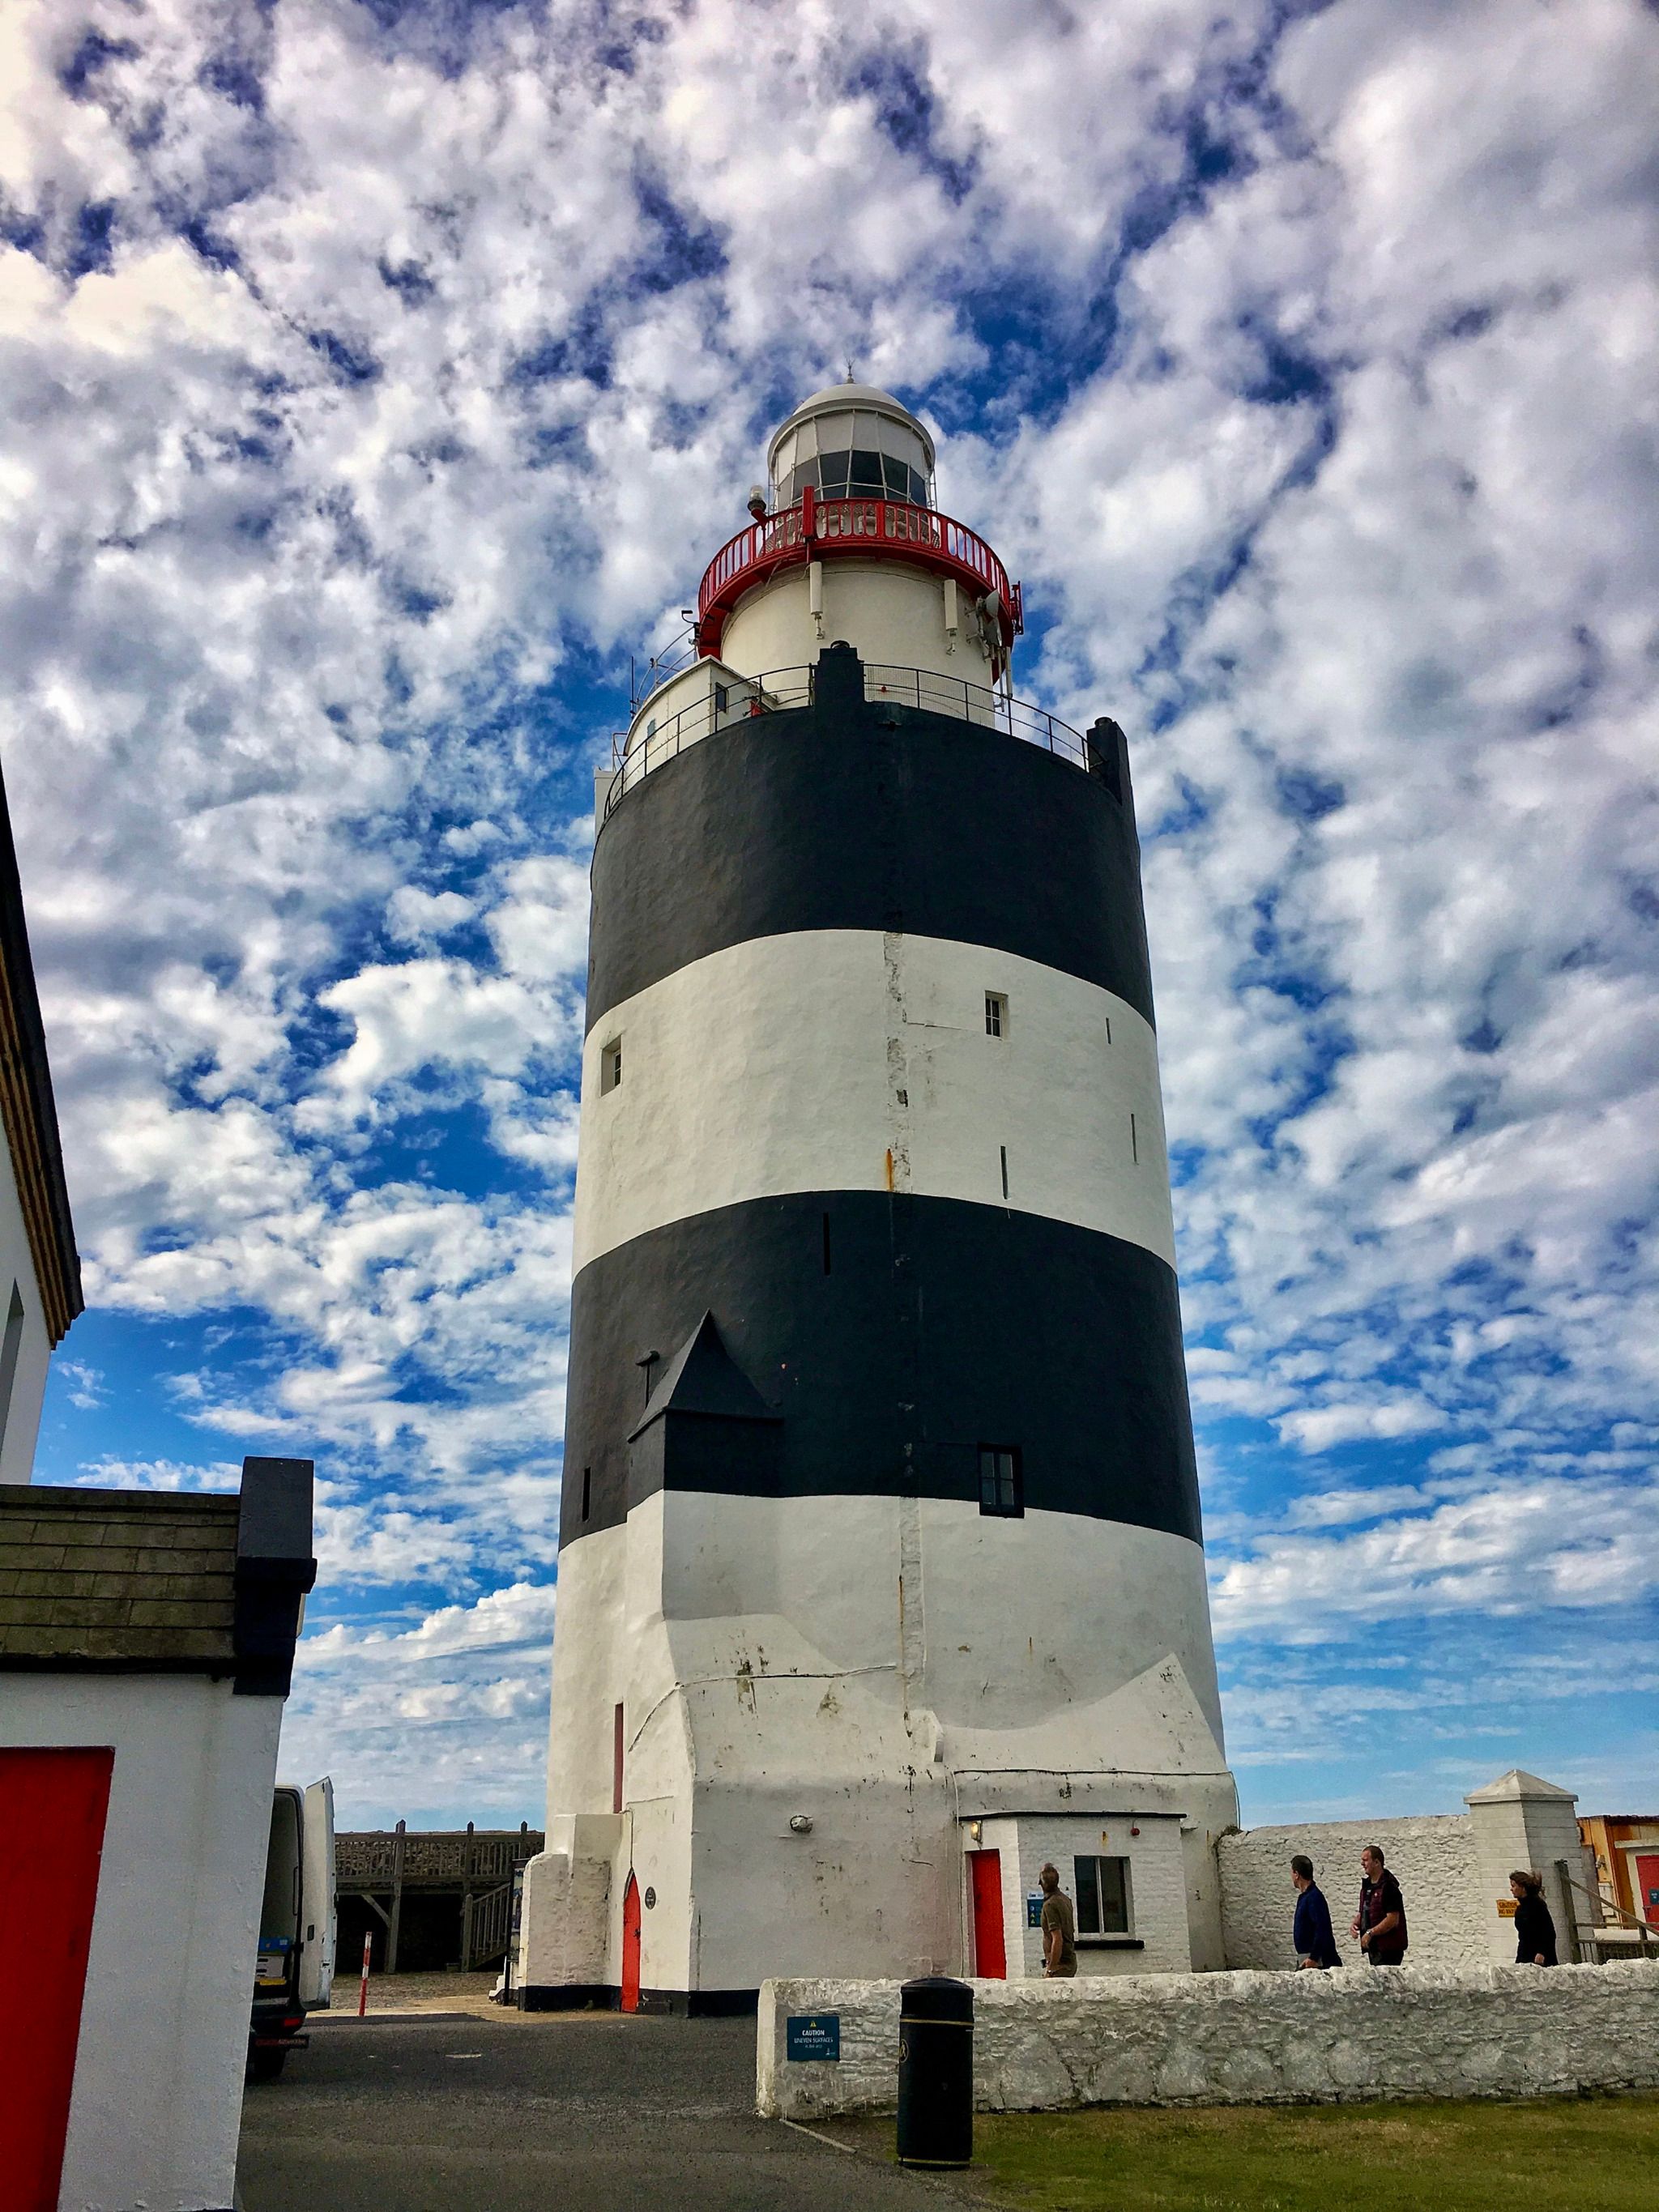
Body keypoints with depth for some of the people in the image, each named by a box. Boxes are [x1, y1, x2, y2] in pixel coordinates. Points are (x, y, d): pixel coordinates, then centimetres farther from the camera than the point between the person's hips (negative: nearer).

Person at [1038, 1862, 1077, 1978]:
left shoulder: (1050, 1905, -18)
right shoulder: (1065, 1899, 9)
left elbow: (1057, 1940, -23)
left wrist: (1051, 1968, -19)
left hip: (1060, 1963, -9)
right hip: (1071, 1959, 9)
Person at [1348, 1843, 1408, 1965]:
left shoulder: (1388, 1886, -15)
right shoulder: (1366, 1884, 13)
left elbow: (1393, 1920, -20)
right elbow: (1363, 1912, 24)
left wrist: (1370, 1933, -19)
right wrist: (1355, 1924, 3)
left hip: (1388, 1948, -9)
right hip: (1373, 1946, 9)